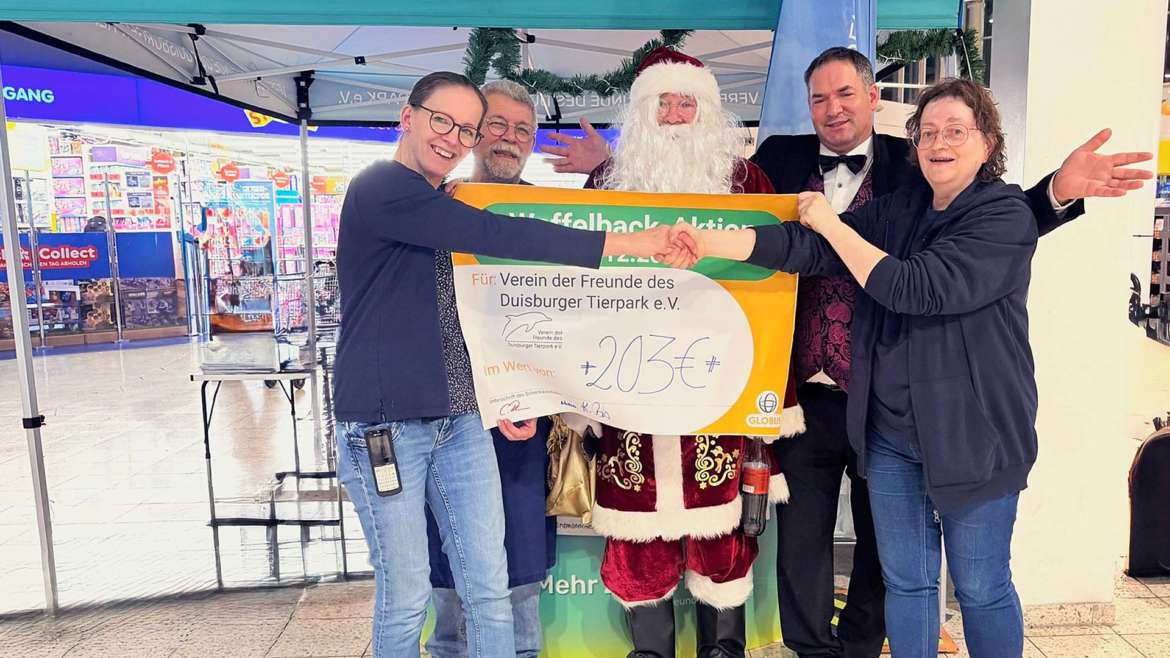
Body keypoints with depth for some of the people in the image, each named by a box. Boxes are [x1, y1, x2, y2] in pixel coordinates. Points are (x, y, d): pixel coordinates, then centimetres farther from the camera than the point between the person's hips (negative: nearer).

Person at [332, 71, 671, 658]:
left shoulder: (449, 210, 16)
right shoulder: (380, 188, -10)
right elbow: (499, 237, -22)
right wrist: (622, 244, -22)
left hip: (460, 421, 7)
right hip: (386, 423, -7)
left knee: (489, 589, 8)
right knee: (405, 596, 5)